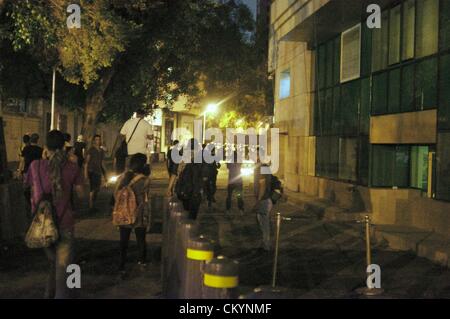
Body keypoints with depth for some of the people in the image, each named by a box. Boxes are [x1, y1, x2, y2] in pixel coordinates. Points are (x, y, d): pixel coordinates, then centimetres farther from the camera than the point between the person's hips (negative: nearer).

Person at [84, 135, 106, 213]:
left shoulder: (101, 151, 15)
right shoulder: (91, 150, -4)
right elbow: (86, 162, -7)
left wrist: (104, 174, 20)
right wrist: (86, 173, -14)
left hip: (99, 172, 7)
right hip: (92, 171, -7)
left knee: (97, 190, 7)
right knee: (93, 189, -12)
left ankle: (93, 206, 14)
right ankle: (91, 207, -10)